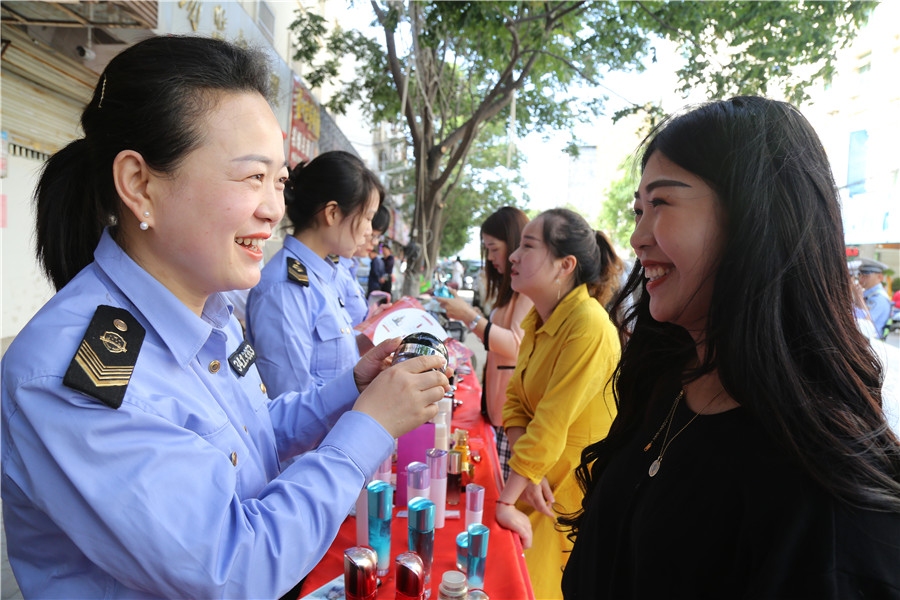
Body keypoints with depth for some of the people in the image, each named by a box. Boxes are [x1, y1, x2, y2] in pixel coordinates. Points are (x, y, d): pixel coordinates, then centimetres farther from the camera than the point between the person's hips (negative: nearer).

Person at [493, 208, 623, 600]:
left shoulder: (588, 325, -26)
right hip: (542, 482, 7)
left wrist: (505, 501, -22)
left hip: (577, 494, -7)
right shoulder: (539, 319, 2)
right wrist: (527, 472, -12)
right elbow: (515, 400, 2)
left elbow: (551, 424, -27)